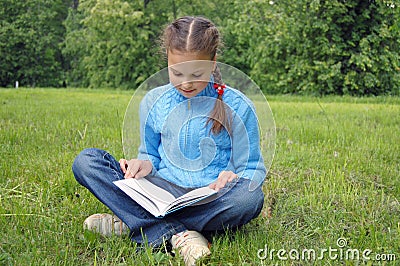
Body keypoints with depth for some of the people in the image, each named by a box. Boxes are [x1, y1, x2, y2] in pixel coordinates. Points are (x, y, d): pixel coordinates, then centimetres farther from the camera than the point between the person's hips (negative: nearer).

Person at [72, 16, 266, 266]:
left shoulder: (237, 106, -2)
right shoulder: (154, 102, 7)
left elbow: (253, 169, 3)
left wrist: (234, 177, -20)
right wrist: (145, 164, -5)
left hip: (211, 197, -2)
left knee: (250, 196, -38)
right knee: (86, 161, -15)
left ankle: (131, 223, -25)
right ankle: (175, 233, -32)